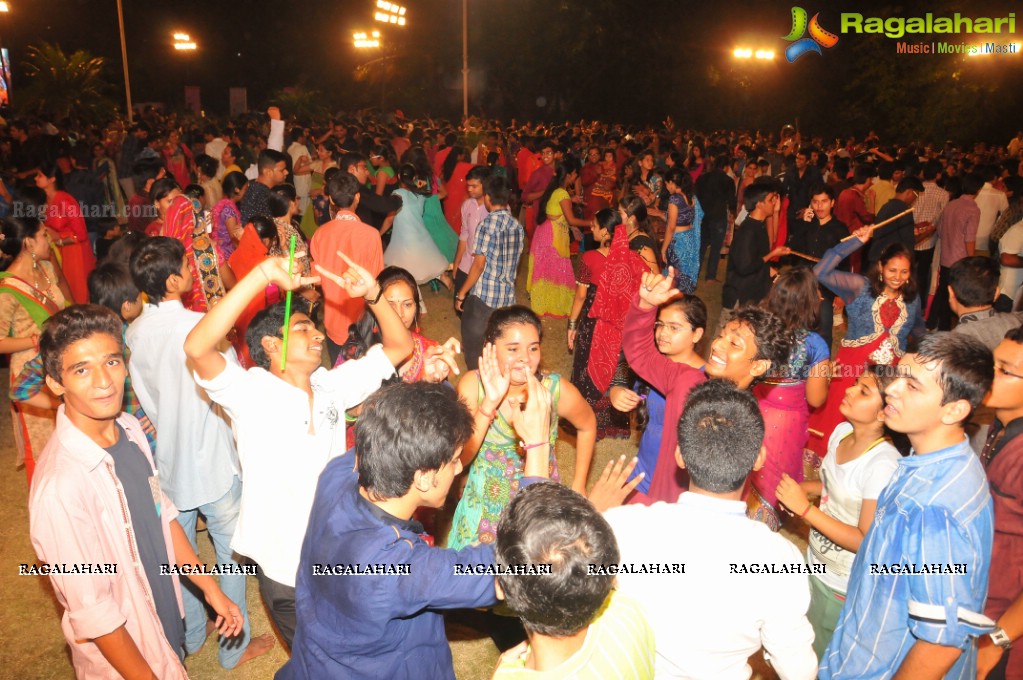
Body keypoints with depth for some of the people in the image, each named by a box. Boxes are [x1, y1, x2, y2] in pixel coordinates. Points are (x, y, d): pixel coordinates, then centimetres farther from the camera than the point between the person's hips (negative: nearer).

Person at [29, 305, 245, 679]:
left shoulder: (129, 428, -10)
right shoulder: (60, 485, -32)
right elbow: (92, 612, -24)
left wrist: (210, 588, 6)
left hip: (167, 619, 6)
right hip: (122, 650, -6)